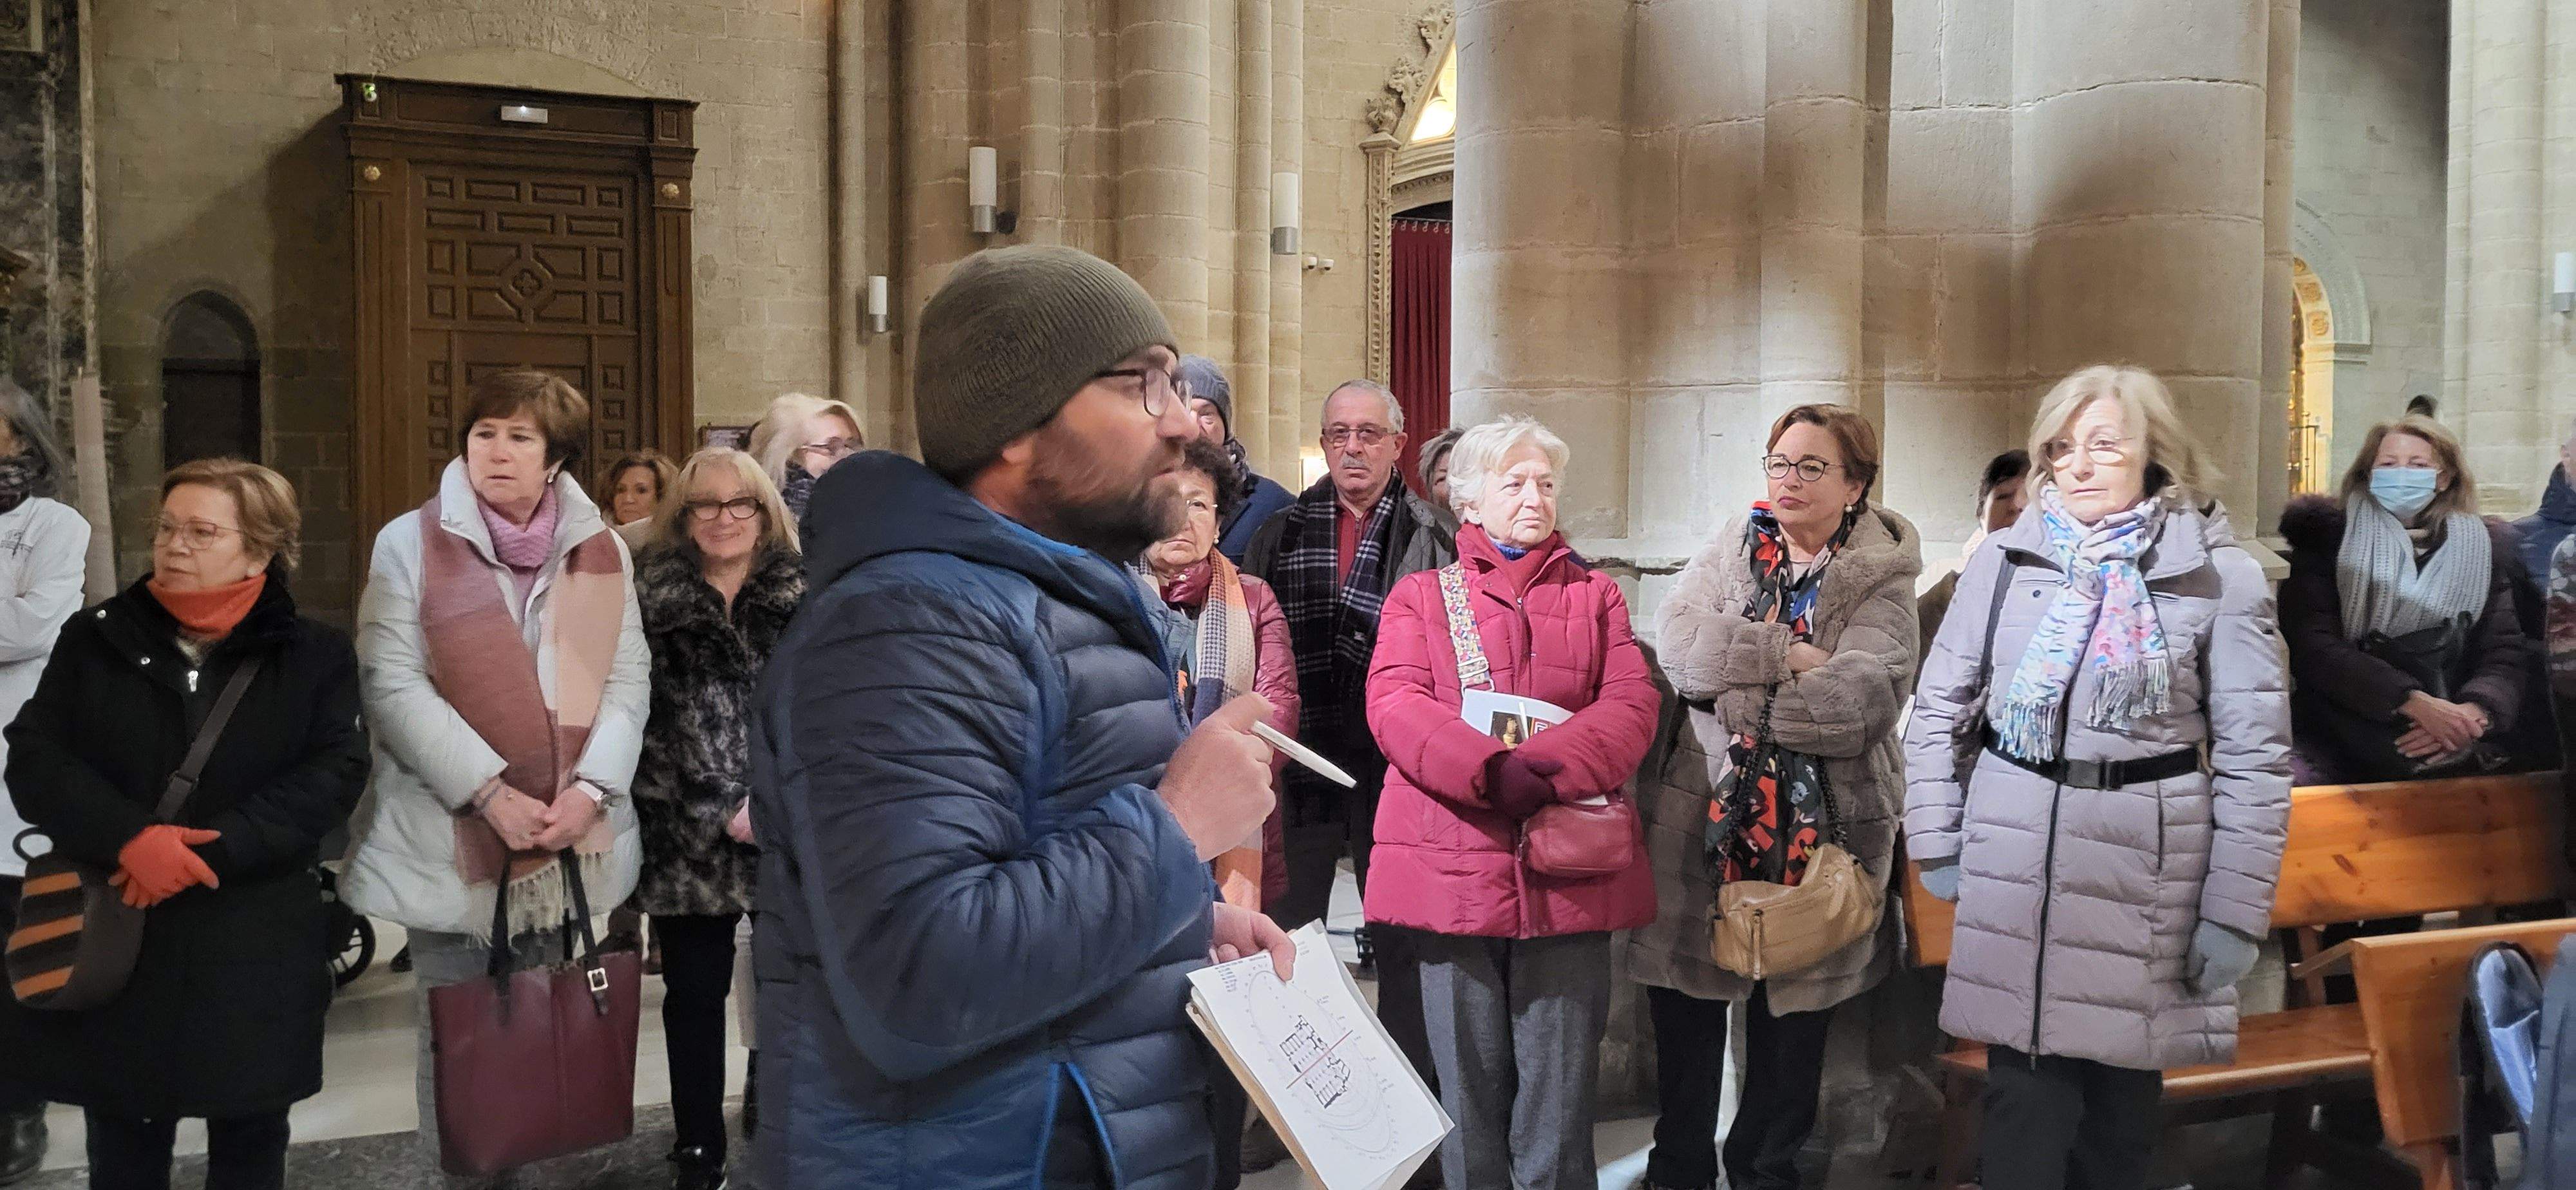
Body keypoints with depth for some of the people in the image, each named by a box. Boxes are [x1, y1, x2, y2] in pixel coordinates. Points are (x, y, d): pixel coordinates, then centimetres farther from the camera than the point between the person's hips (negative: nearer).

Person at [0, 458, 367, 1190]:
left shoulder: (316, 656, 0)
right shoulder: (95, 639, 5)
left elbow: (335, 775, -10)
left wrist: (211, 849, -22)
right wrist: (130, 839, -21)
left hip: (254, 951, -1)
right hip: (112, 943, 1)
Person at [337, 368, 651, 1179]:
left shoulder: (599, 549, 7)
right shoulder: (411, 543, -2)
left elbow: (628, 678, 3)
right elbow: (395, 685, -9)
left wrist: (589, 787, -11)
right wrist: (489, 791, -17)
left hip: (567, 835, 2)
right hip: (451, 836, -2)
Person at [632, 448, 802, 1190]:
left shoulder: (807, 597, 5)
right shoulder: (650, 600, 4)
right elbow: (643, 721, -2)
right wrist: (721, 810, -10)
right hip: (689, 837, 0)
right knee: (695, 994, 8)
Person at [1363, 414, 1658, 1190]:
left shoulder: (1595, 596, 16)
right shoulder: (1420, 596, 12)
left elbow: (1632, 705, 2)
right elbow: (1395, 704, -4)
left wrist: (1547, 770, -17)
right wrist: (1490, 772, -21)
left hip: (1568, 874, 1)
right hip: (1455, 870, -1)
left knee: (1559, 1090, 4)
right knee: (1469, 1086, 6)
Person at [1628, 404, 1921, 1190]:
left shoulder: (1882, 580, 0)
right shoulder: (1728, 554, 7)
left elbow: (1864, 696, -17)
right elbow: (1674, 643, -10)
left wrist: (1737, 695, -14)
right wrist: (1786, 657, -18)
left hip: (1821, 828, -1)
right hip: (1703, 816, 2)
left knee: (1792, 1019, 11)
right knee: (1685, 1006, 8)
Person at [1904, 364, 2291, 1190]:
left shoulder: (2221, 576, -4)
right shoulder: (2003, 560, 1)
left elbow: (2255, 754, -3)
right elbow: (1937, 708, 8)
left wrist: (2237, 909, -6)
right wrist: (1935, 842, 3)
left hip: (2147, 872, -1)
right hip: (2013, 871, 1)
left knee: (2122, 1108, 12)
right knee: (2024, 1116, 3)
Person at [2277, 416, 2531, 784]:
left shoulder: (2482, 549, 16)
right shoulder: (2328, 538, 7)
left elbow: (2506, 651, 6)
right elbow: (2313, 645, -6)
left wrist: (2473, 713, -17)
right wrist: (2414, 702, -19)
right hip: (2343, 735, -1)